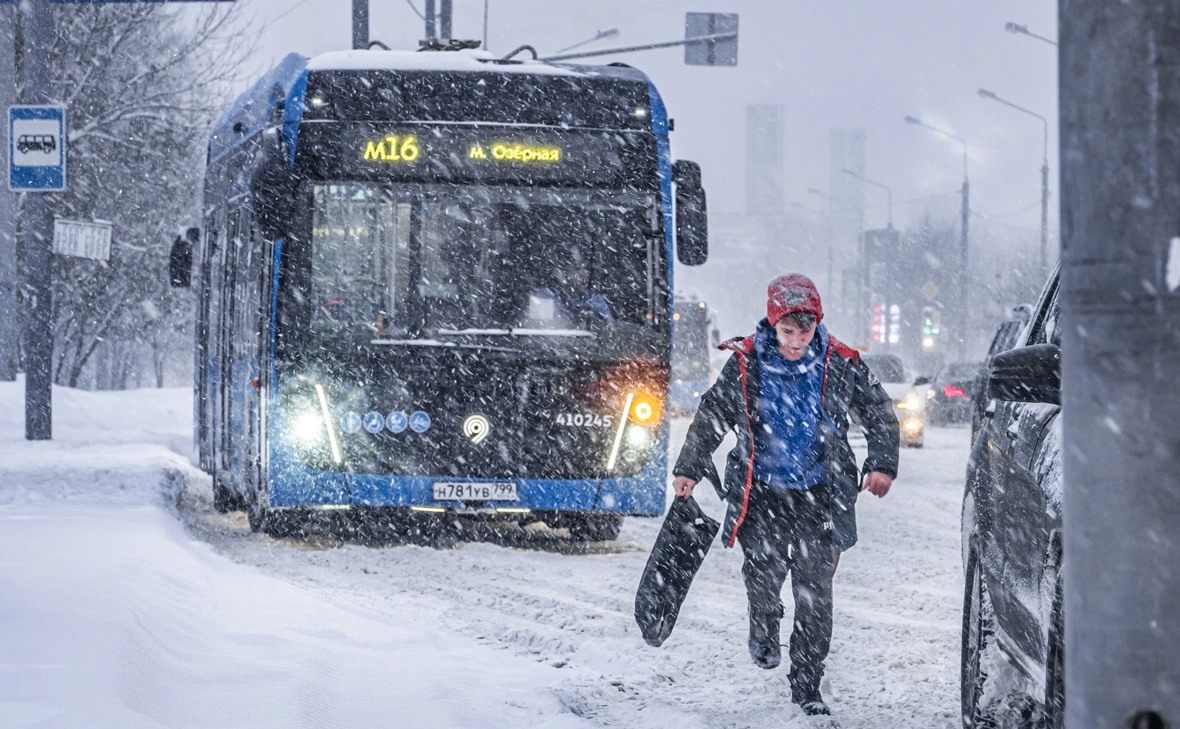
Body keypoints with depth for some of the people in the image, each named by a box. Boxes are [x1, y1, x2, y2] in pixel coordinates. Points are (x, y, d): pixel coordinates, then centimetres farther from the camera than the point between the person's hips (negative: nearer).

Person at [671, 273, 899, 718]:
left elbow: (881, 414, 9)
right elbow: (710, 417, 9)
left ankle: (807, 685, 8)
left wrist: (882, 465, -2)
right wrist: (689, 470, 7)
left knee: (815, 593, -3)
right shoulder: (746, 365, -4)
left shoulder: (841, 365, -4)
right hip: (762, 493, 0)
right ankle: (763, 632, 28)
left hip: (818, 497, 0)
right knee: (763, 574, -8)